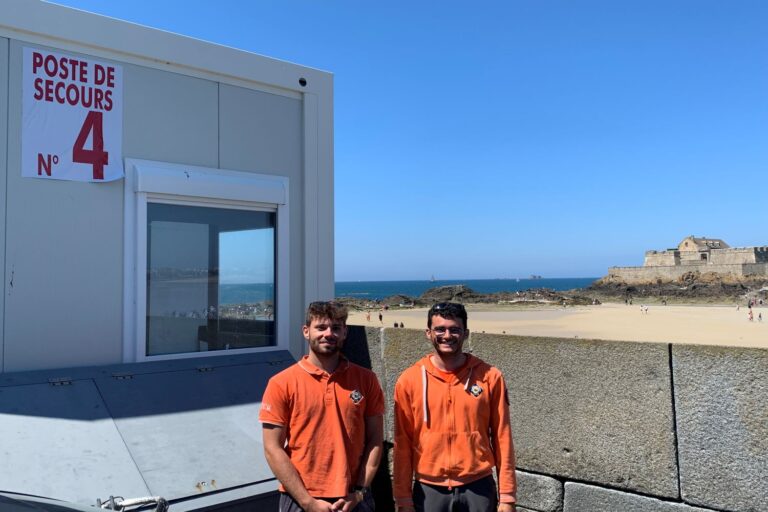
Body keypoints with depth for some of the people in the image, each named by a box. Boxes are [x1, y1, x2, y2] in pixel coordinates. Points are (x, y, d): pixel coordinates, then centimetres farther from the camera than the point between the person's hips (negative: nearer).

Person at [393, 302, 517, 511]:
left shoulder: (490, 377, -3)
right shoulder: (409, 380, -4)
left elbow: (502, 439, 0)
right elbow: (403, 444, 0)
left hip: (478, 488, 0)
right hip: (429, 490, 0)